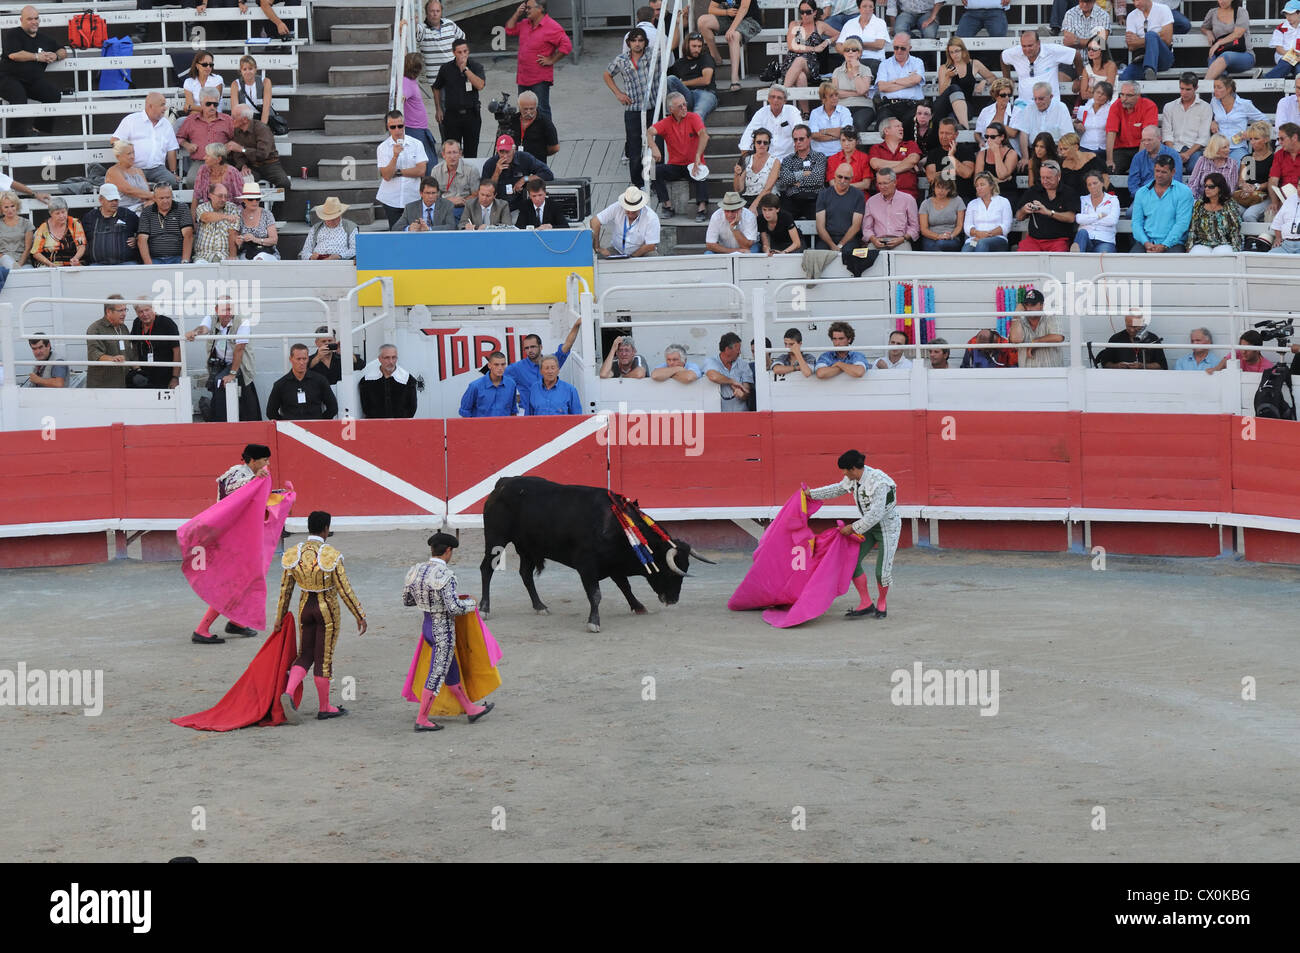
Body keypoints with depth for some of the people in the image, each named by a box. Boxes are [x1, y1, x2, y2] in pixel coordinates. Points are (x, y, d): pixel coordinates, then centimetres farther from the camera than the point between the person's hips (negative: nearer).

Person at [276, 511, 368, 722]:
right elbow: (345, 590, -15)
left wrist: (279, 617, 13)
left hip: (305, 607, 4)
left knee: (305, 655, 15)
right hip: (327, 609, -4)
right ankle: (324, 708, 17)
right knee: (324, 658, 6)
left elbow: (285, 590, 2)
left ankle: (288, 693, -8)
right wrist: (360, 616, -6)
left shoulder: (292, 555, -5)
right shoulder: (331, 555, -18)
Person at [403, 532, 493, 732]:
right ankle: (421, 720, 8)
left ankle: (471, 709, 33)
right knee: (437, 676, 2)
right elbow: (454, 608, -26)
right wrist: (470, 603, -6)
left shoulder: (416, 571, 1)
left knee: (452, 671, 20)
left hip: (428, 627, 8)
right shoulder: (445, 576, -22)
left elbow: (406, 600, 11)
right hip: (444, 631, -8)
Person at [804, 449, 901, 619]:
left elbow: (876, 514, -29)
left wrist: (853, 528, -21)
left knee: (882, 571, -9)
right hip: (869, 526, 8)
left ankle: (881, 604, 19)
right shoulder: (853, 479, -3)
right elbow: (838, 489, 18)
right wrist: (812, 493, 28)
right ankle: (866, 605, 2)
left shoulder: (878, 482, -29)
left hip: (888, 527, -8)